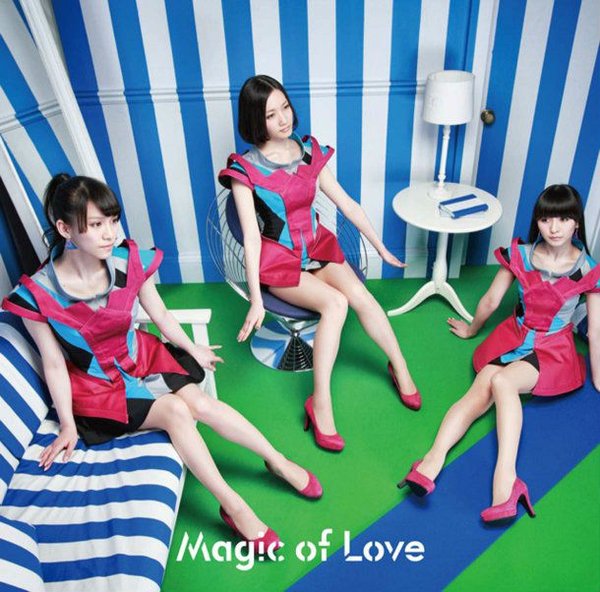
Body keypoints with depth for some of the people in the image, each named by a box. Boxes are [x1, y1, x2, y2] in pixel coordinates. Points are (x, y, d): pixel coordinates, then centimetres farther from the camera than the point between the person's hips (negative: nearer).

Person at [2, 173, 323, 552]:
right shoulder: (38, 294, -20)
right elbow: (54, 364, -10)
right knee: (175, 410, -24)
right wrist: (67, 425, -8)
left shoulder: (129, 262, -13)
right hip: (97, 386, -3)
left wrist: (192, 349, 16)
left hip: (139, 358, 3)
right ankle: (234, 507, -12)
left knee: (200, 402, -19)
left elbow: (161, 315, 3)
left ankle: (277, 461, -1)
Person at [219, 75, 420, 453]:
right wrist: (256, 299, -23)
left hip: (317, 244, 4)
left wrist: (381, 248, 10)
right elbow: (251, 237, -17)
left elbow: (346, 203, 7)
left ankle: (400, 368, -3)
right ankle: (321, 402, -21)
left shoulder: (310, 150, 3)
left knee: (361, 295, -22)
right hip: (277, 259, -4)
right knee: (336, 302, -28)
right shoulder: (245, 169, -11)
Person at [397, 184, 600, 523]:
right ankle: (433, 461, -42)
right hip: (513, 337, 3)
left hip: (552, 351, -2)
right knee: (479, 393, -26)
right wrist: (471, 330, 22)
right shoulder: (521, 255, -3)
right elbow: (491, 300, 10)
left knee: (502, 382, -35)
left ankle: (505, 480, -44)